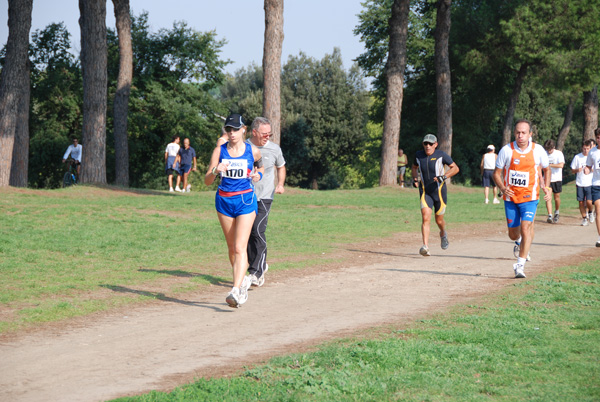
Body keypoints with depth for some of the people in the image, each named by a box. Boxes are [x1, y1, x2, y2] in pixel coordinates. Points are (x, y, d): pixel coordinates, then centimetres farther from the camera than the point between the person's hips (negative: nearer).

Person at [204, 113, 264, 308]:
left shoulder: (253, 151, -2)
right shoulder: (220, 151, -1)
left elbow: (260, 166, 20)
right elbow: (207, 180, -4)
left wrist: (258, 174, -1)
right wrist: (215, 171, -24)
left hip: (245, 200, -3)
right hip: (224, 200, 3)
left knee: (240, 247, -14)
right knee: (232, 247, 12)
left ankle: (236, 291, -22)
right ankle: (242, 280, 33)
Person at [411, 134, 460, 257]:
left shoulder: (441, 155, -10)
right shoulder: (419, 155, 1)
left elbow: (455, 168, -5)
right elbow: (414, 167, 22)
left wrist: (443, 177, -20)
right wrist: (415, 178, 4)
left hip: (439, 191, -1)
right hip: (425, 192, 1)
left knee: (439, 220, 10)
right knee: (426, 218, -17)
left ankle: (443, 234, 46)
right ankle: (425, 246, -23)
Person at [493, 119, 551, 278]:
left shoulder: (538, 150, -4)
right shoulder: (506, 150, -7)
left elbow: (546, 170, 14)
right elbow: (496, 173, 1)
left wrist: (547, 188, 0)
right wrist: (502, 188, -18)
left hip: (529, 197, -1)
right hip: (510, 197, 1)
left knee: (525, 228, -17)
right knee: (513, 233, 9)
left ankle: (520, 265, -10)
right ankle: (519, 242, 48)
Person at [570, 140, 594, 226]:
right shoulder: (577, 157, 4)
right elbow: (572, 170, 10)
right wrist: (577, 170, -12)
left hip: (590, 183, -2)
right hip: (579, 184, 2)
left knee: (589, 201, -12)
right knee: (581, 202, 2)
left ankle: (590, 212, 18)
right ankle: (584, 218, 16)